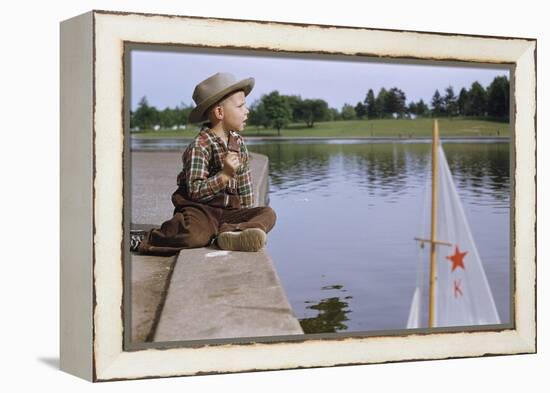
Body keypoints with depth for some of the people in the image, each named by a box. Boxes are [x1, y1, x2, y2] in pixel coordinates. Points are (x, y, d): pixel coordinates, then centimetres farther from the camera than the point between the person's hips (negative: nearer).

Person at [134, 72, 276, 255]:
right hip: (199, 210, -7)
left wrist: (247, 216, 16)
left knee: (267, 214, -14)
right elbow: (195, 192, -20)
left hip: (228, 211, 7)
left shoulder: (238, 141, 12)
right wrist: (225, 175, -27)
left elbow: (245, 183, 21)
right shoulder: (200, 146, -12)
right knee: (194, 236, -37)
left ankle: (230, 234, -37)